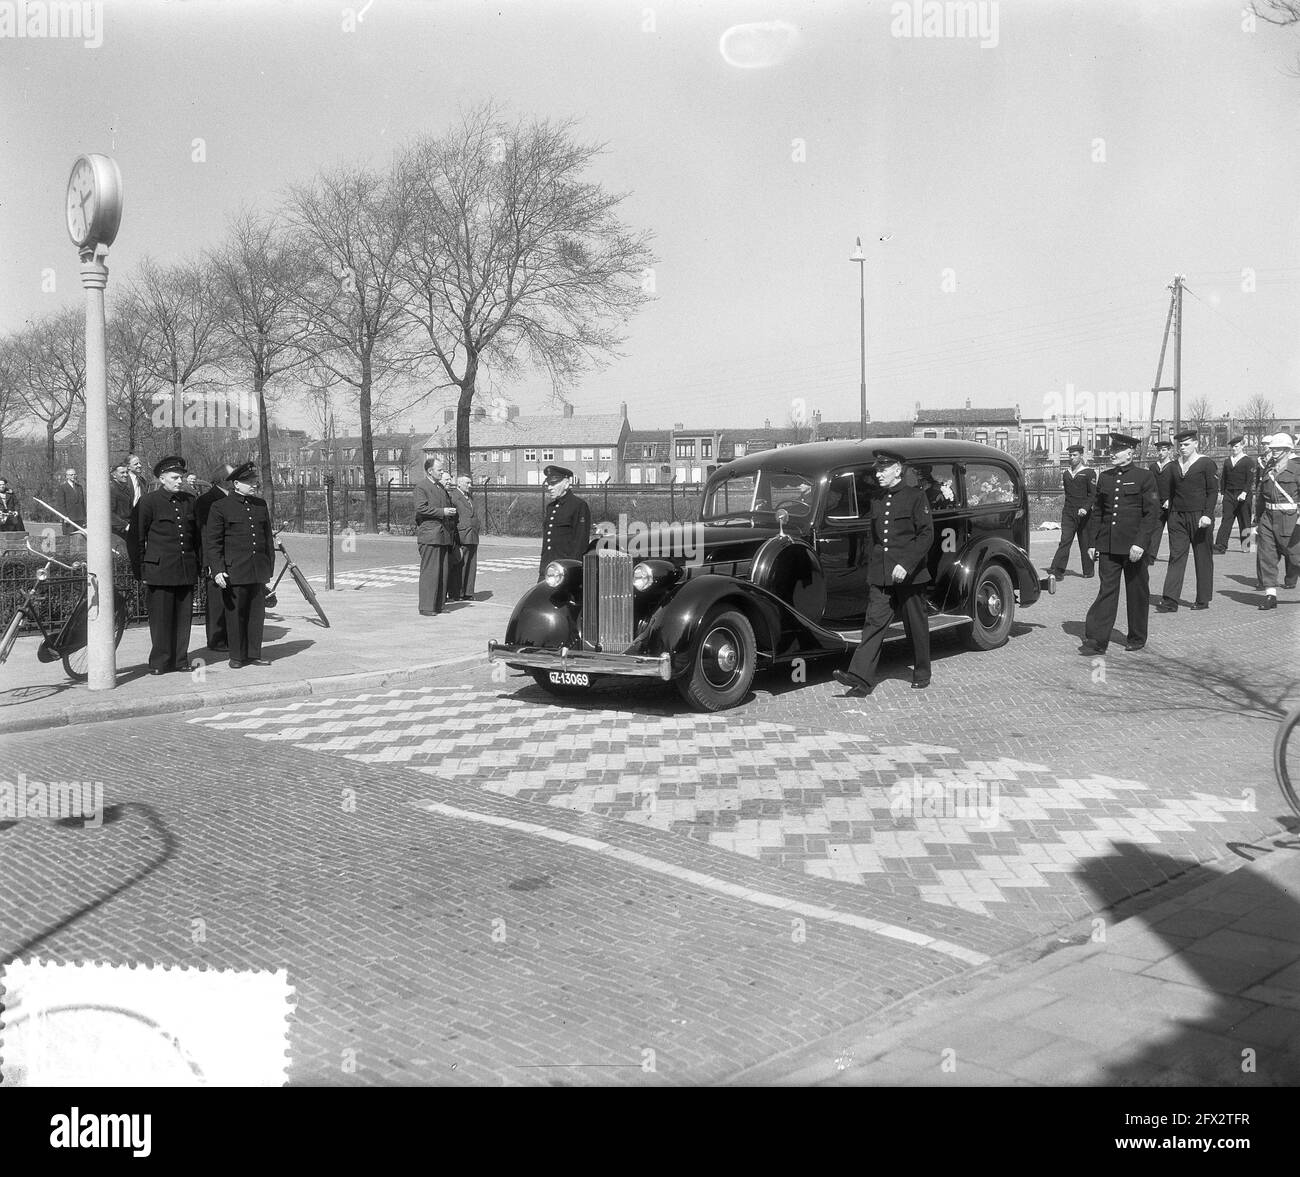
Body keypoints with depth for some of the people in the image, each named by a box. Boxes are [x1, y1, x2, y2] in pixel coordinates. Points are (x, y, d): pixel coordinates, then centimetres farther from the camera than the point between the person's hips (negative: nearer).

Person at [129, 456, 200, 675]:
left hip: (186, 570, 4)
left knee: (183, 617, 6)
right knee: (161, 618, -1)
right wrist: (139, 569, -2)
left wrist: (198, 564, 16)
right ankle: (159, 662, 7)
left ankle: (180, 659, 14)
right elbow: (135, 537, 0)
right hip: (159, 570, -4)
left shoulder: (190, 501, 13)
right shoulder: (148, 501, -2)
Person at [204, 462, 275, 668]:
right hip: (234, 571, -5)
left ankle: (254, 654, 16)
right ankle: (237, 656, 11)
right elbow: (211, 543, -4)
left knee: (257, 612, 6)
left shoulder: (261, 505, 13)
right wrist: (217, 570, -12)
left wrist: (269, 566, 17)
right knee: (235, 613, 1)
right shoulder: (220, 507, -2)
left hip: (259, 571, 5)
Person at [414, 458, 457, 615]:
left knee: (443, 571, 8)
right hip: (429, 535, -8)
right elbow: (421, 509, -16)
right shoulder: (421, 486, -5)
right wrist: (442, 512, -17)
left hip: (444, 535, 8)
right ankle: (426, 607, -5)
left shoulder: (441, 487, 21)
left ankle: (438, 604, 14)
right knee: (429, 571, -8)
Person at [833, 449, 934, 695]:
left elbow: (926, 534, -11)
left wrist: (906, 564, -20)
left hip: (910, 574, -4)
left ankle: (921, 675, 23)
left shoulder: (916, 496, -4)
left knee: (916, 626, 7)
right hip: (880, 575, 4)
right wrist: (871, 570, 19)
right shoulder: (876, 501, 13)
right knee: (874, 621, -6)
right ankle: (861, 678, -14)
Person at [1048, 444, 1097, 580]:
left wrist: (1085, 508, -20)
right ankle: (1058, 570, -18)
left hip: (1083, 513, -3)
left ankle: (1088, 571, 16)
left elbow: (1093, 494, -8)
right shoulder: (1066, 473, 13)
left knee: (1085, 543, 5)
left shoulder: (1089, 473, -2)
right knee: (1065, 541, -10)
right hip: (1068, 513, 3)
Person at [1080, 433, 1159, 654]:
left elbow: (1152, 513, -8)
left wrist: (1140, 543, -17)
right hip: (1108, 545, 3)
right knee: (1106, 590, -2)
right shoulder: (1104, 477, 11)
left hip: (1134, 546, -3)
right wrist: (1092, 543, 8)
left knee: (1137, 593, 7)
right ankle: (1096, 640, -5)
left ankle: (1137, 638, 21)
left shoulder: (1145, 477, -3)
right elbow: (1096, 512, 14)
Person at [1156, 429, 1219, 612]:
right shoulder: (1175, 465, 12)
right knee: (1176, 556, -4)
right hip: (1177, 516, 4)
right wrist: (1171, 513, 13)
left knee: (1203, 558, 4)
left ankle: (1203, 599, 14)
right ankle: (1170, 601, -9)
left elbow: (1213, 491, -7)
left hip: (1199, 516, -4)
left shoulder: (1206, 463, -3)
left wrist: (1208, 515, -17)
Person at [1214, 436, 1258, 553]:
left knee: (1244, 520, 3)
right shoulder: (1227, 461, 13)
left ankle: (1245, 546, 14)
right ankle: (1220, 546, -13)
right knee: (1226, 519, -5)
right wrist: (1222, 492, 10)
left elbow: (1250, 479, -10)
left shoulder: (1248, 461, -2)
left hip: (1243, 494, -3)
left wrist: (1245, 492, -21)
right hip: (1229, 494, 3)